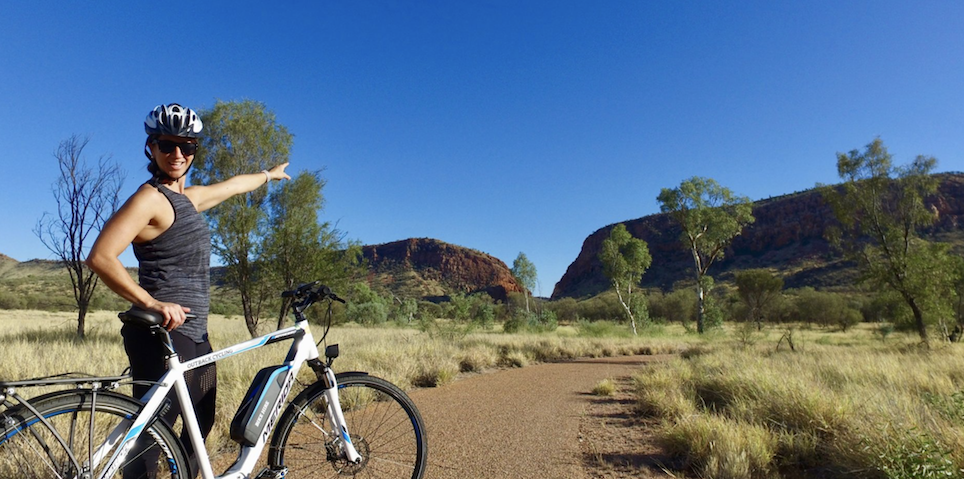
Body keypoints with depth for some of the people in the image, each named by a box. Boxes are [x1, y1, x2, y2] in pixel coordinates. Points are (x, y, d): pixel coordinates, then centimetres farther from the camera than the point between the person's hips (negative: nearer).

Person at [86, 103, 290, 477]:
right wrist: (151, 302, -29)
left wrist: (269, 175, 51)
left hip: (195, 336, 9)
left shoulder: (189, 197, 16)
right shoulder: (151, 197, -11)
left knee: (200, 426, 16)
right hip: (162, 335, -9)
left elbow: (233, 185, 35)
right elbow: (100, 257, -21)